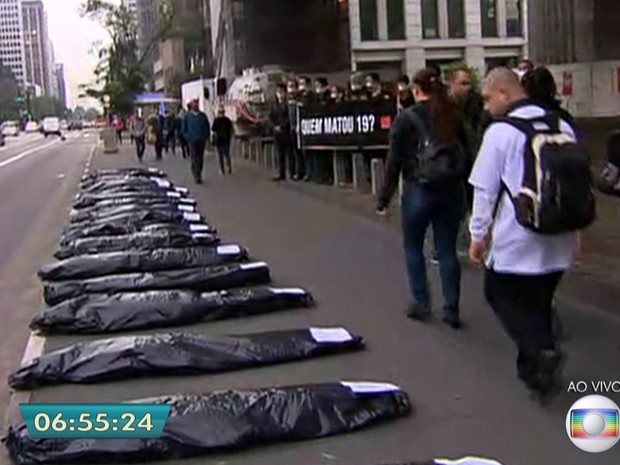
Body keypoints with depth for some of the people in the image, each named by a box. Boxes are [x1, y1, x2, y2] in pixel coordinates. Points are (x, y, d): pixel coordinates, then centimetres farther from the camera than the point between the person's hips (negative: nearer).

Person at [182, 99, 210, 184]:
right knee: (194, 159, -8)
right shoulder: (187, 116, 1)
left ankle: (198, 176, 19)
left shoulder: (203, 116, 7)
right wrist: (187, 137, -4)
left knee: (200, 159, 8)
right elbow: (184, 128, 6)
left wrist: (206, 137, 3)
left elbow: (207, 127, 12)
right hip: (192, 141, -3)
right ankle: (196, 177, -7)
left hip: (202, 141, 3)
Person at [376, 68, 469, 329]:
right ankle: (451, 309, 10)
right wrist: (466, 195, 9)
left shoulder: (406, 118, -6)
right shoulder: (454, 116, 5)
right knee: (447, 249, 9)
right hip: (452, 190, 3)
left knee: (413, 247, 15)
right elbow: (466, 153, 4)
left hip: (419, 190, -3)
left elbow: (394, 161, -7)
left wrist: (384, 199, -2)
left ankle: (421, 303, 15)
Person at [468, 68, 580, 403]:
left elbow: (485, 189, -9)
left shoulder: (501, 132, -11)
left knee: (501, 293, 10)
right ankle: (535, 369, 23)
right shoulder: (562, 127, 7)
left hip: (517, 239, -6)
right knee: (538, 303, 17)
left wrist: (478, 234, 0)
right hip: (558, 240, 6)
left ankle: (541, 351, -10)